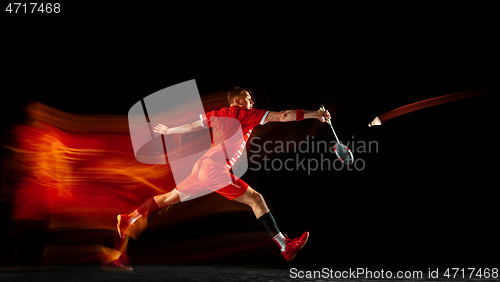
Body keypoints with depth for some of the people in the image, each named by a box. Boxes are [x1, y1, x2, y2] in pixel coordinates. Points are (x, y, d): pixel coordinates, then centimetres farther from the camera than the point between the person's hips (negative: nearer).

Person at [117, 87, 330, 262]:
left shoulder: (216, 115, 17)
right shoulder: (246, 114, -2)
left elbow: (191, 126, 25)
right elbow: (283, 116, -7)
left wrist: (168, 131, 40)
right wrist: (315, 114, -4)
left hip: (202, 167, 8)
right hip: (215, 170, -8)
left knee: (170, 198, 20)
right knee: (255, 199, -7)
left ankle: (129, 219, 27)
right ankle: (285, 246, -11)